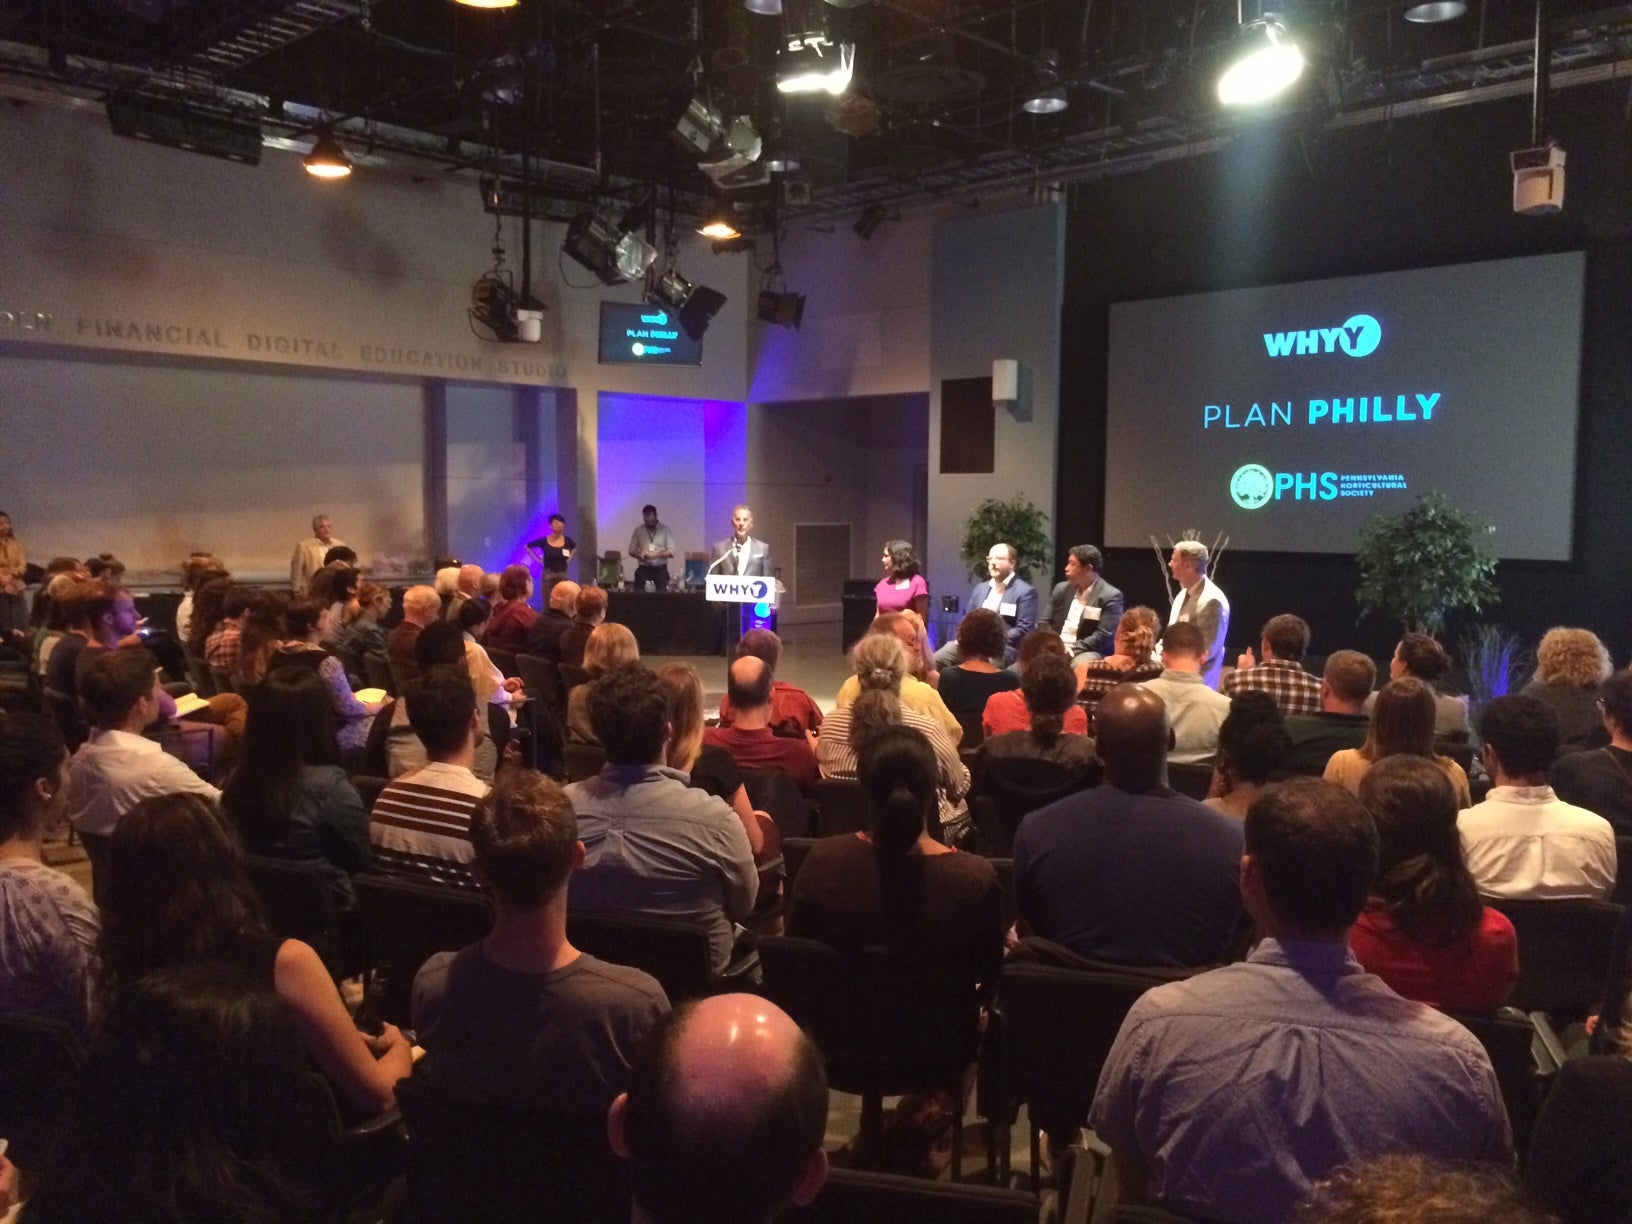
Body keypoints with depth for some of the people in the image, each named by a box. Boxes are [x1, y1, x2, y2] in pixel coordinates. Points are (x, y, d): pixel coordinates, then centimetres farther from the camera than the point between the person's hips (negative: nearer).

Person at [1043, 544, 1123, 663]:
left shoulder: (1110, 596, -6)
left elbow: (1104, 637, -13)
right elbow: (1044, 624, 14)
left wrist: (1072, 649, -18)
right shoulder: (1061, 589, 12)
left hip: (1086, 652, -5)